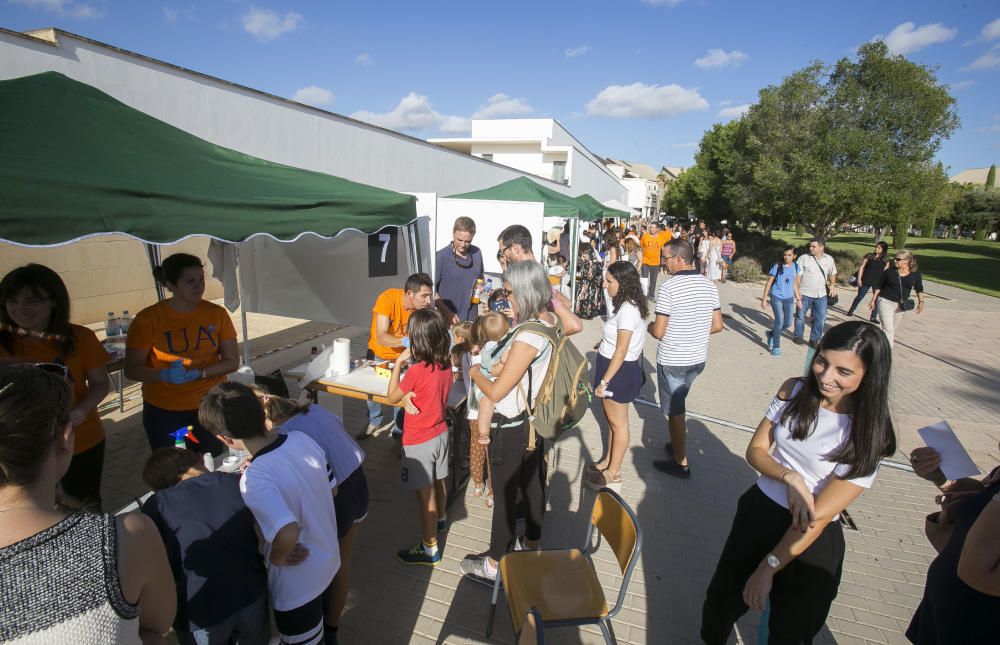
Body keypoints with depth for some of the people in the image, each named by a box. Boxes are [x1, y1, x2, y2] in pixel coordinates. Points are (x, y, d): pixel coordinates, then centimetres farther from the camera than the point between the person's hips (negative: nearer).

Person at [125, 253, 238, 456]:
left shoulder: (217, 313, -5)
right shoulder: (147, 319, -9)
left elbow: (232, 361, -2)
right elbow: (132, 369, -6)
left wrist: (197, 373, -18)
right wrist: (165, 375, -25)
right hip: (164, 412, -1)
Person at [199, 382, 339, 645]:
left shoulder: (255, 479, -33)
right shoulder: (302, 439, -13)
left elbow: (288, 533, -41)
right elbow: (331, 488, 0)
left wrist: (276, 557, -21)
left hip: (298, 584, -6)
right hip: (327, 558, 6)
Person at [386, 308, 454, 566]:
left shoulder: (416, 371, -27)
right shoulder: (446, 364, -6)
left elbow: (392, 396, -11)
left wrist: (399, 362, -8)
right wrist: (409, 395, -9)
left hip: (419, 441, -7)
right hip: (440, 432, 8)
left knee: (425, 494, 5)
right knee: (438, 483, 28)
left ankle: (429, 549, 19)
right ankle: (440, 519, 52)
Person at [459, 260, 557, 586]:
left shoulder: (528, 337, -30)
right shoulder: (550, 322, -5)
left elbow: (496, 392, -24)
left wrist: (474, 371, -7)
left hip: (511, 427, -8)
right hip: (535, 420, 9)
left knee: (504, 494, 8)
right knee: (533, 483, 23)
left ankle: (494, 565, 28)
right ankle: (531, 544, 45)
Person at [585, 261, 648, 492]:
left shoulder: (628, 310, -24)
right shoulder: (626, 306, 6)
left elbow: (621, 352, -23)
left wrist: (604, 381, -20)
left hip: (620, 371, -9)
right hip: (615, 368, 9)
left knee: (618, 423, 6)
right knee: (612, 419, 21)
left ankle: (613, 474, 22)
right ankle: (608, 461, 38)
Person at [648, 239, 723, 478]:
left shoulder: (669, 288, -20)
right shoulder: (709, 285, 0)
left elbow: (658, 332, -19)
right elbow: (717, 326, 5)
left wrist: (649, 326, 2)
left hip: (672, 360, -6)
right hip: (698, 358, 7)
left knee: (674, 411, 8)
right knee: (677, 404, 25)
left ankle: (680, 463, 20)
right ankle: (678, 445, 39)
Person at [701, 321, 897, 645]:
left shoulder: (868, 434, -19)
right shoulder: (794, 390, -8)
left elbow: (821, 515, -20)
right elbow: (755, 451, -3)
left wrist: (768, 568, -17)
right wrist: (790, 478, -23)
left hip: (811, 540, -3)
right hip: (758, 510, 4)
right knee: (721, 601, 20)